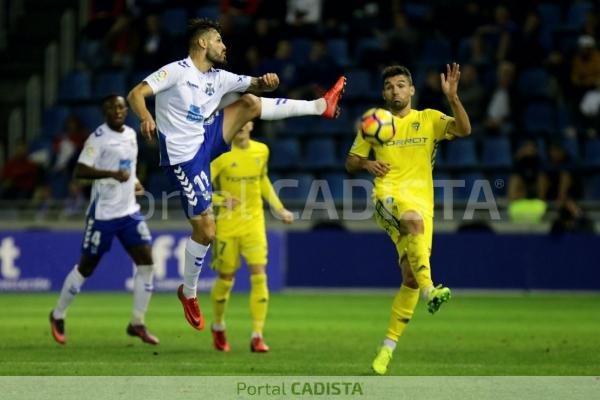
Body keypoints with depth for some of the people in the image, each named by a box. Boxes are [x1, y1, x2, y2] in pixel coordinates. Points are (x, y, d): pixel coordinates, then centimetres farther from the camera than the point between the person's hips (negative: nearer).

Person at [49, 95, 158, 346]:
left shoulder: (131, 134, 10)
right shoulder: (98, 137, -13)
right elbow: (79, 171, -22)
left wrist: (133, 182, 12)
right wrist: (112, 174, -31)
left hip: (130, 212, 6)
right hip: (103, 214, -6)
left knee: (146, 261, -6)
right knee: (86, 267, 3)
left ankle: (137, 323, 1)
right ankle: (58, 316, 22)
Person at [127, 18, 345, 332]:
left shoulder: (219, 79, 10)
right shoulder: (177, 71, -11)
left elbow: (255, 84, 12)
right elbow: (136, 93, -18)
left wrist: (267, 81, -13)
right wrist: (146, 117, -38)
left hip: (207, 141, 7)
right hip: (184, 155, -7)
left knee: (249, 103, -1)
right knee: (205, 230, -7)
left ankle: (321, 106, 7)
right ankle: (188, 293, 12)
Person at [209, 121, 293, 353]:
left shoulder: (261, 151, 4)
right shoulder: (222, 155, -10)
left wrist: (279, 209, 17)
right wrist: (221, 200, -24)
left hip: (254, 222, 2)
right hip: (227, 224, -2)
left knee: (259, 274, -12)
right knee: (226, 279, 5)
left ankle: (257, 336, -8)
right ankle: (218, 327, 31)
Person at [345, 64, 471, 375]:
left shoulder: (428, 120, 11)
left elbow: (463, 130, -5)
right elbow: (351, 163, 17)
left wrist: (452, 97, -19)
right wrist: (366, 165, -6)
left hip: (422, 202, 2)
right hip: (389, 197, -2)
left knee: (410, 277, -5)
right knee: (414, 219, -39)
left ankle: (389, 346, 7)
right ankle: (430, 290, -50)